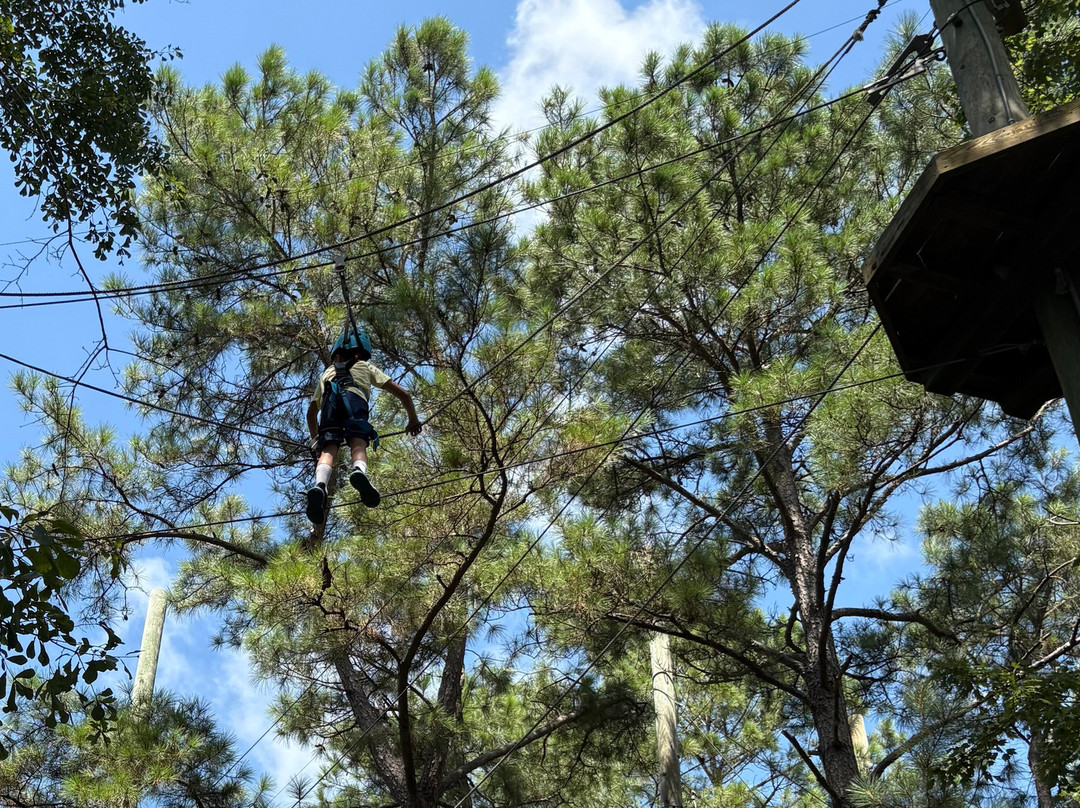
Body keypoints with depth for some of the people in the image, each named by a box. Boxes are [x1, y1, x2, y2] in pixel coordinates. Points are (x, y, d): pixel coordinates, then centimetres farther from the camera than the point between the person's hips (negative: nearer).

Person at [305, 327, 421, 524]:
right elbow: (402, 393, 34)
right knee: (358, 444, -13)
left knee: (328, 449, -11)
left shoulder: (327, 372, 46)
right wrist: (413, 419, 47)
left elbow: (311, 411, 48)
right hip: (353, 396, -1)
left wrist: (315, 439, 61)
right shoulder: (366, 367, 41)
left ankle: (320, 485, -41)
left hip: (331, 398, 1)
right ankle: (359, 471, -48)